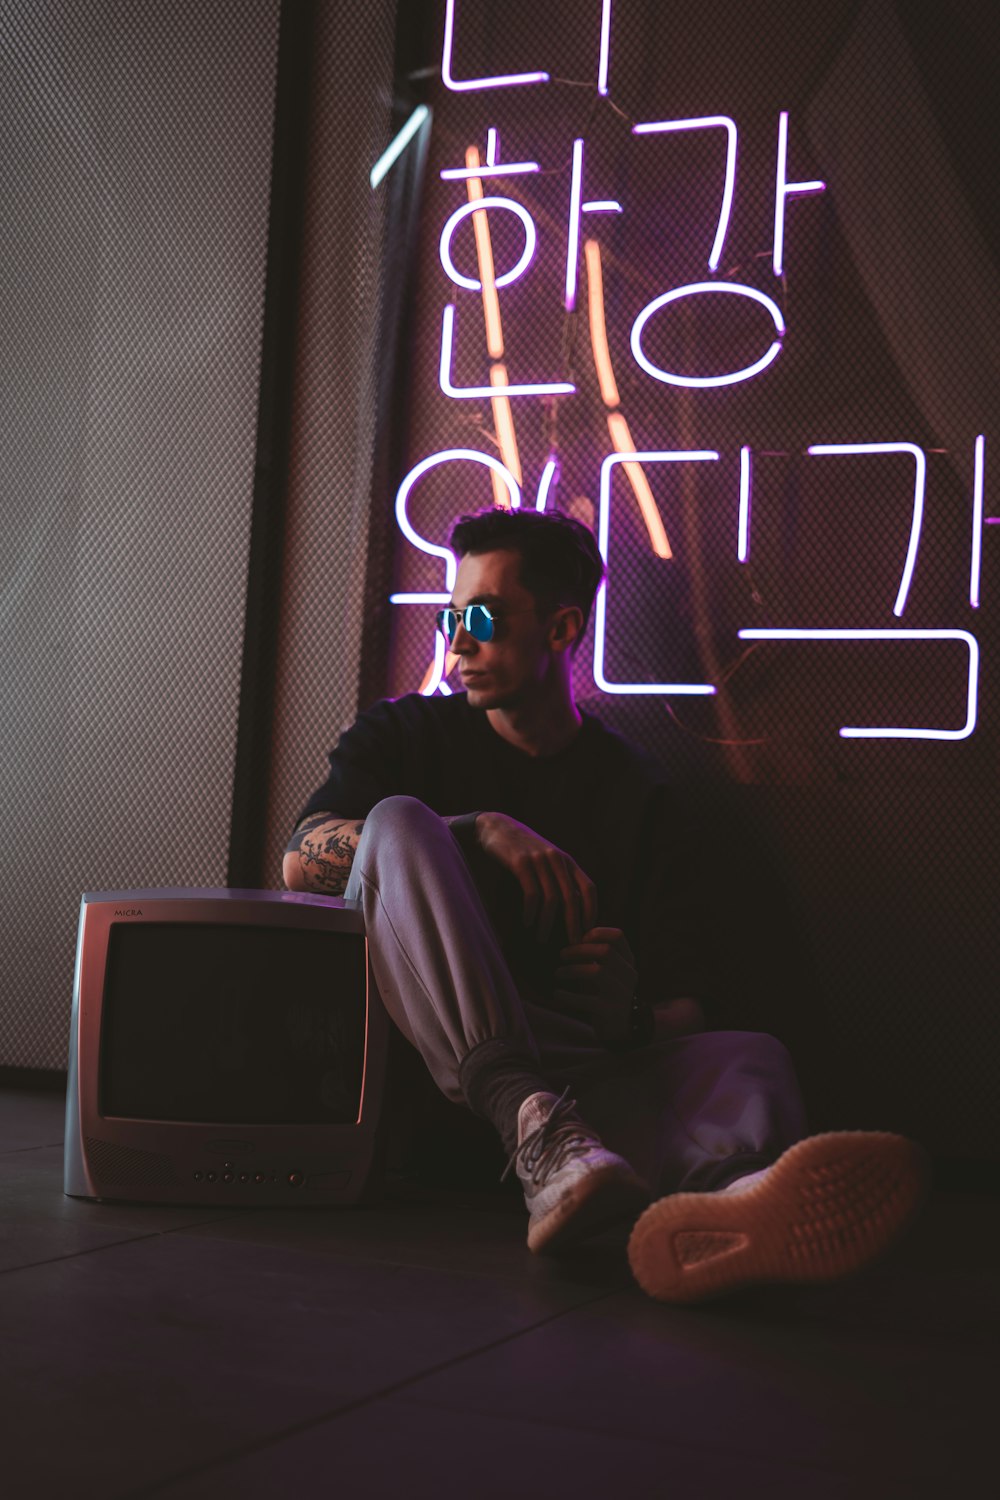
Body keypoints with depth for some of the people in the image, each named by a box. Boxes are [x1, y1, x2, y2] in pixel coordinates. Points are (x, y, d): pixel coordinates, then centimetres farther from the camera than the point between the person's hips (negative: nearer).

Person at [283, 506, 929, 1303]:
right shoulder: (404, 733, 17)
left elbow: (688, 1004, 10)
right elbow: (301, 861, -3)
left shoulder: (636, 788, 17)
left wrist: (635, 1017, -14)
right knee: (399, 820, -23)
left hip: (581, 1067, 1)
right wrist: (476, 832, -14)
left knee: (754, 1056, -26)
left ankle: (709, 1202, -67)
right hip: (412, 1050, -1)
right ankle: (539, 1136, -44)